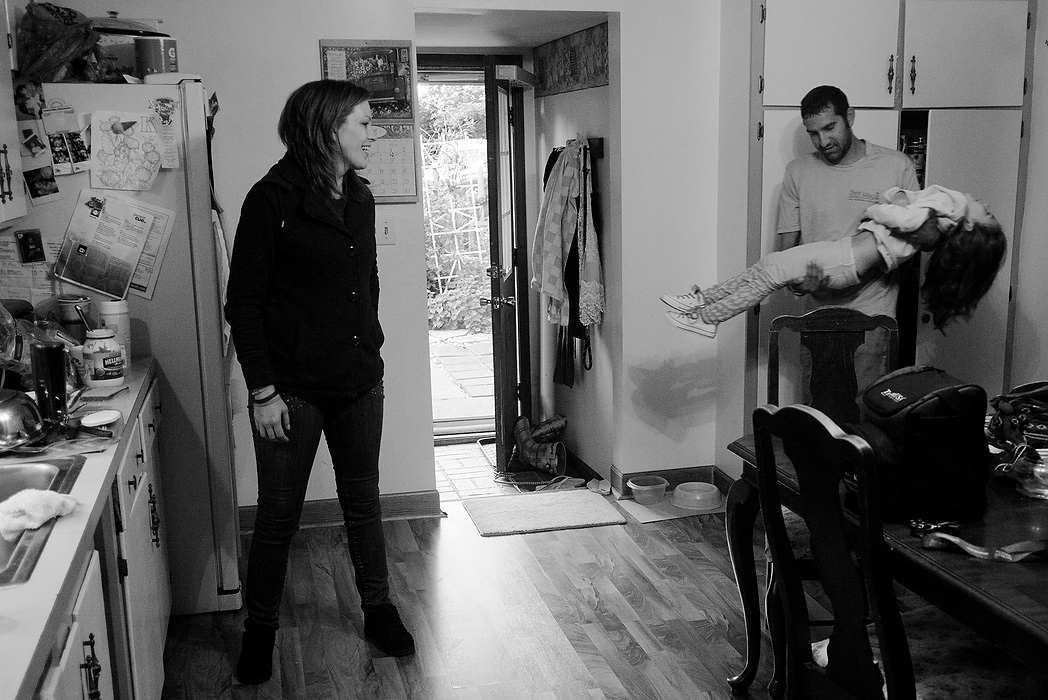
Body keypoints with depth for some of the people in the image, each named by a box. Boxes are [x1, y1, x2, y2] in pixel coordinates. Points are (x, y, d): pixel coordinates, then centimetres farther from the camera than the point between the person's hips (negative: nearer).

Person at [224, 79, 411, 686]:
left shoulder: (360, 198, 7)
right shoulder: (272, 199, -12)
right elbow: (243, 303, -12)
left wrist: (372, 352, 13)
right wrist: (263, 391, -14)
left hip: (360, 382, 6)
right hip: (293, 388, -5)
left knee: (363, 499, 16)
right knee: (279, 515, 7)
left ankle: (378, 608, 32)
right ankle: (261, 628, 26)